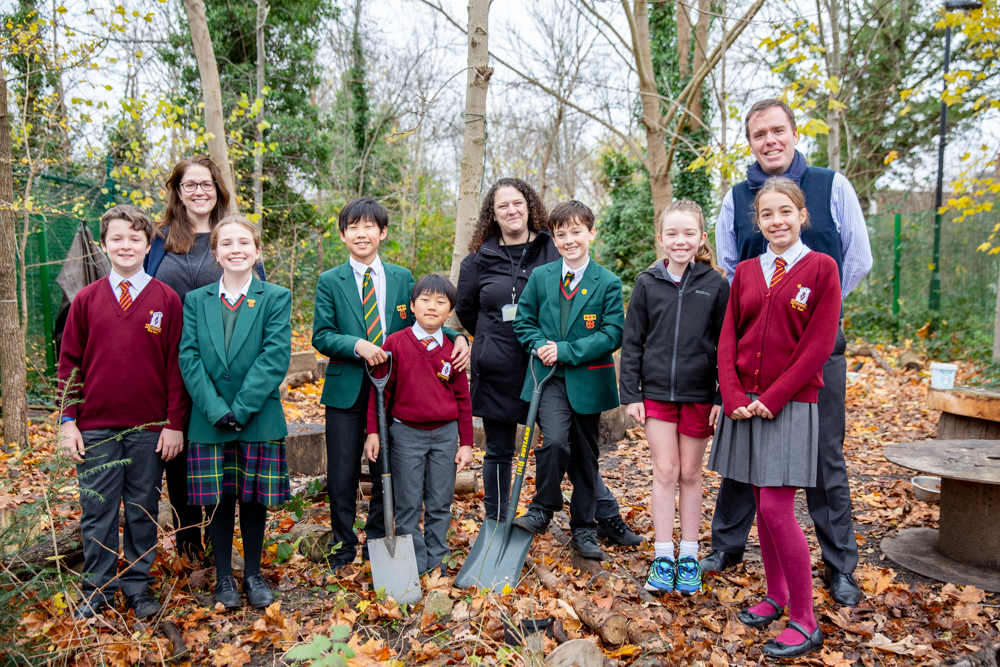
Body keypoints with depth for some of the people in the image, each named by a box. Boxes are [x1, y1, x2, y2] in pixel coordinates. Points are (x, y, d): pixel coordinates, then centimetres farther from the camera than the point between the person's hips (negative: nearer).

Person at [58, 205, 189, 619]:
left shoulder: (167, 300, 0)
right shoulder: (86, 300, 4)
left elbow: (176, 365, -1)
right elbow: (70, 363, 7)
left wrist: (175, 424, -4)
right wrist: (68, 421, 1)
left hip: (149, 429, -1)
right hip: (96, 428, 1)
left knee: (143, 511, 9)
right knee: (97, 512, 8)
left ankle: (138, 587, 24)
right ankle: (99, 590, 23)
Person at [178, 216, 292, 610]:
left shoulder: (276, 298, -1)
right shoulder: (196, 301, 6)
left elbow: (275, 357, -10)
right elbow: (188, 358, -3)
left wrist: (241, 408, -16)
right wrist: (216, 410, -14)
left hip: (259, 419, -1)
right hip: (209, 422, 1)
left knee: (254, 499, 8)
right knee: (218, 500, 9)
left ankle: (253, 574, 25)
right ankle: (224, 577, 25)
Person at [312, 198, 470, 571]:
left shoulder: (402, 278, 7)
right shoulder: (330, 282, 1)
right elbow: (321, 335, -4)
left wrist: (457, 337, -10)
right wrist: (356, 344, -21)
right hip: (347, 388, -2)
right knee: (342, 474, 5)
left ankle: (378, 540, 30)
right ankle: (343, 546, 23)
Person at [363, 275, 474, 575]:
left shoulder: (452, 351, 2)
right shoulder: (395, 344, -4)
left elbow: (463, 399, 7)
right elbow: (379, 390, 0)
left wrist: (466, 443, 5)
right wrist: (373, 432, -3)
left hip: (445, 434, 2)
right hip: (406, 434, -2)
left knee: (440, 504, 10)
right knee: (408, 505, 5)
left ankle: (436, 561, 25)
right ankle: (415, 565, 17)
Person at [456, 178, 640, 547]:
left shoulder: (553, 251, 1)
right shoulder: (480, 259, 4)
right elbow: (465, 309, 16)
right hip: (498, 371, 1)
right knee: (499, 451, 11)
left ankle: (609, 519, 15)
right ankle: (496, 526, 25)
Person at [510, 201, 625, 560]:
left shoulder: (608, 283, -2)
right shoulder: (540, 277, 6)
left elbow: (613, 333, -7)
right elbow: (523, 321, 12)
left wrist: (566, 350, -15)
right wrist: (540, 345, -9)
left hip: (587, 379, 0)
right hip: (549, 377, 0)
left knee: (585, 453, 9)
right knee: (555, 440, -22)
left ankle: (583, 528, 25)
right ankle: (542, 509, 1)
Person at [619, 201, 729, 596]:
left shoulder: (715, 285, -1)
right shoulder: (647, 283, 1)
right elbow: (632, 341, 3)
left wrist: (724, 397, -5)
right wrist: (630, 393, -1)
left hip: (699, 394, 0)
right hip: (656, 392, 1)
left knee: (690, 475, 10)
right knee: (665, 473, 3)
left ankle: (689, 556, 22)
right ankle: (663, 558, 15)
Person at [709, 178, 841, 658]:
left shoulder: (821, 268, -4)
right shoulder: (746, 272, 9)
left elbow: (819, 344, -9)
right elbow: (728, 339, 7)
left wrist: (773, 398, -13)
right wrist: (734, 397, -6)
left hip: (790, 404, -4)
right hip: (745, 403, 5)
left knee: (776, 507, -7)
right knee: (761, 505, 11)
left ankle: (804, 622, 6)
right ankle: (776, 595, 28)